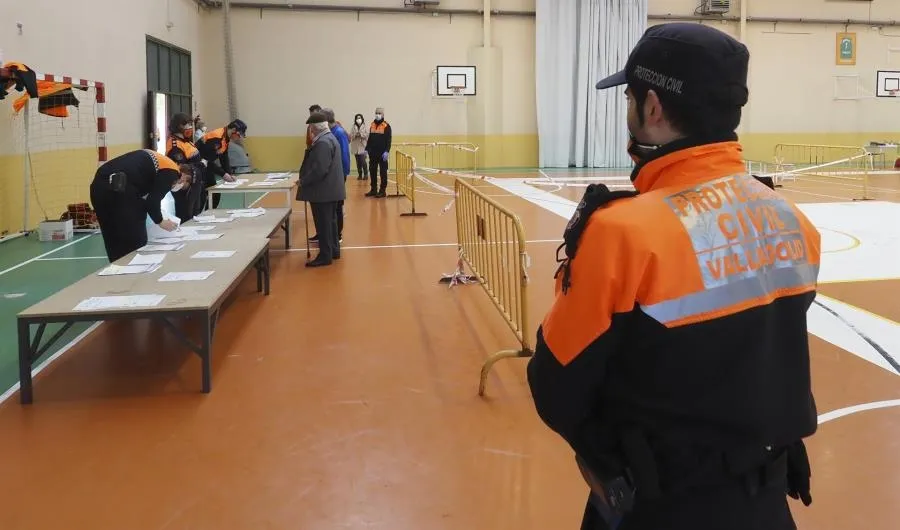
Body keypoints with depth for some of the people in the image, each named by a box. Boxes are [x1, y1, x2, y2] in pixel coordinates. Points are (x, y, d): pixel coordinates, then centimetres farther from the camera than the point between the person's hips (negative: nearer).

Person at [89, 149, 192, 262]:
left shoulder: (157, 160, 29)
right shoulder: (171, 173, 4)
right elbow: (153, 200, -4)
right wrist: (160, 221, 13)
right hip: (117, 189, -9)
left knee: (114, 243, 18)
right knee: (135, 243, 4)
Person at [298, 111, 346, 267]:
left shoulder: (323, 142, -21)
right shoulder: (329, 138, 13)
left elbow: (319, 169, -27)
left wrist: (303, 181, -15)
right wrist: (305, 180, 12)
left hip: (323, 190, -11)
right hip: (330, 189, 11)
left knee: (323, 224, -4)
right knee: (330, 221, 18)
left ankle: (325, 256, 2)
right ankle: (333, 250, 26)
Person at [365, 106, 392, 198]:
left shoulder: (386, 126, -6)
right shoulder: (372, 125, 12)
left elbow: (388, 140, -11)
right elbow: (369, 138, 17)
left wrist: (387, 151, -19)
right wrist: (366, 149, 11)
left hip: (382, 153, -6)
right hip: (373, 153, 6)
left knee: (383, 172, 1)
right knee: (372, 171, 9)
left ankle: (383, 191, 5)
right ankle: (373, 189, 18)